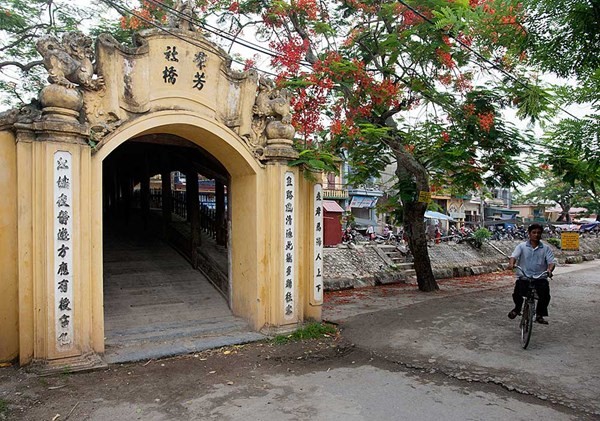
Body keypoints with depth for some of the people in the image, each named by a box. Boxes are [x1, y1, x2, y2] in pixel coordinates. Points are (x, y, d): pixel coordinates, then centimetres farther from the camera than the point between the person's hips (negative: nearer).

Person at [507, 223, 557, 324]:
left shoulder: (546, 248, 9)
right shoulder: (522, 246, 6)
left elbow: (552, 261, -1)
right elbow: (514, 256, -8)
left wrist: (549, 270, -24)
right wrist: (511, 264, -31)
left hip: (540, 278, 1)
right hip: (524, 277, -1)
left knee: (545, 294, -22)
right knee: (517, 292, -23)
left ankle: (539, 315, 2)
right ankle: (517, 308, 9)